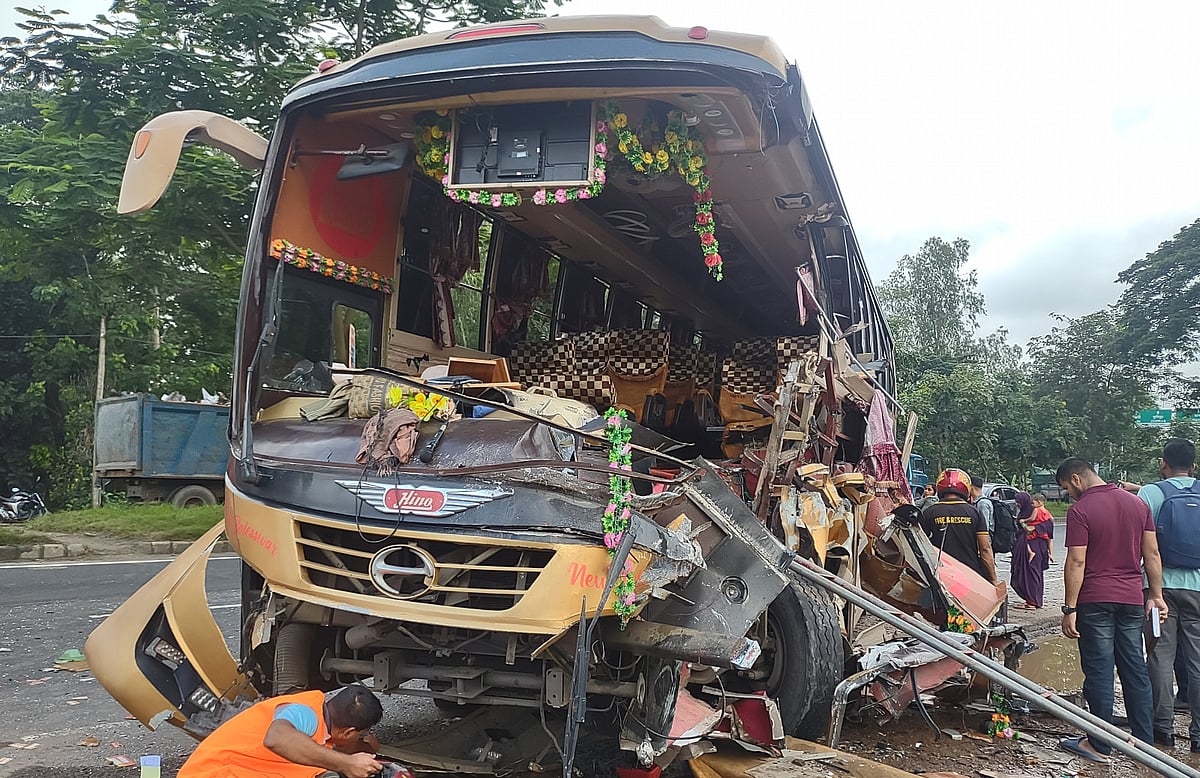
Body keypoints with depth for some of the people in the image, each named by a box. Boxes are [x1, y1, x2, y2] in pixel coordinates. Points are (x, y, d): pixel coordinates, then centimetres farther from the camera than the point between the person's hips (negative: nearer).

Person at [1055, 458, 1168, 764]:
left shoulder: (1079, 511, -12)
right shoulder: (1138, 503, 7)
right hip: (1132, 599, 6)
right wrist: (1156, 595, 15)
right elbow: (1152, 553, 9)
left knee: (1099, 672, 1)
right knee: (1135, 669, 13)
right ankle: (1144, 740, 19)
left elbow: (1076, 562, -15)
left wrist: (1069, 608, -11)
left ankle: (1100, 745, 9)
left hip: (1095, 601, -6)